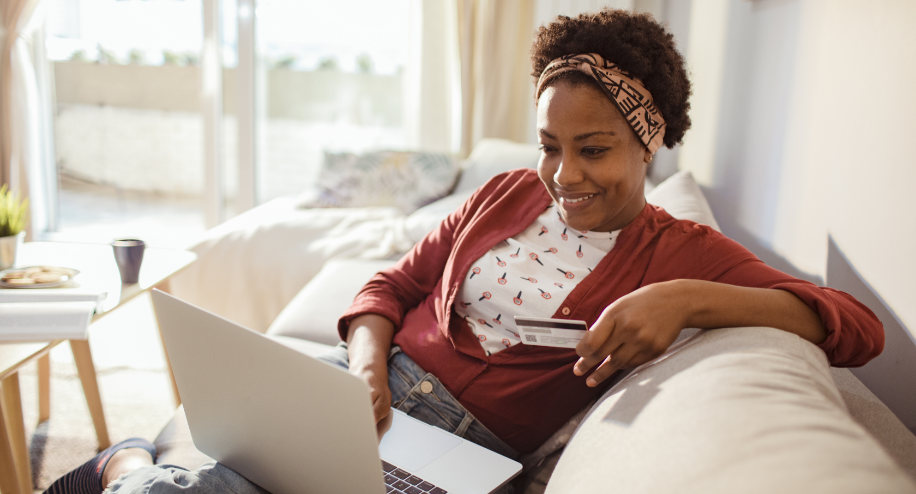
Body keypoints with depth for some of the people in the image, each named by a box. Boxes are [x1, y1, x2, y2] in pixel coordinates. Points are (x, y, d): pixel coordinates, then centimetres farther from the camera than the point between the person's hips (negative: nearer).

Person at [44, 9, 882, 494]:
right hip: (380, 386, 3)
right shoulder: (508, 195, 11)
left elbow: (858, 327, -10)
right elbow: (393, 284, 13)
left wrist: (687, 297, -26)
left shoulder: (682, 250, 0)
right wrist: (366, 363, -9)